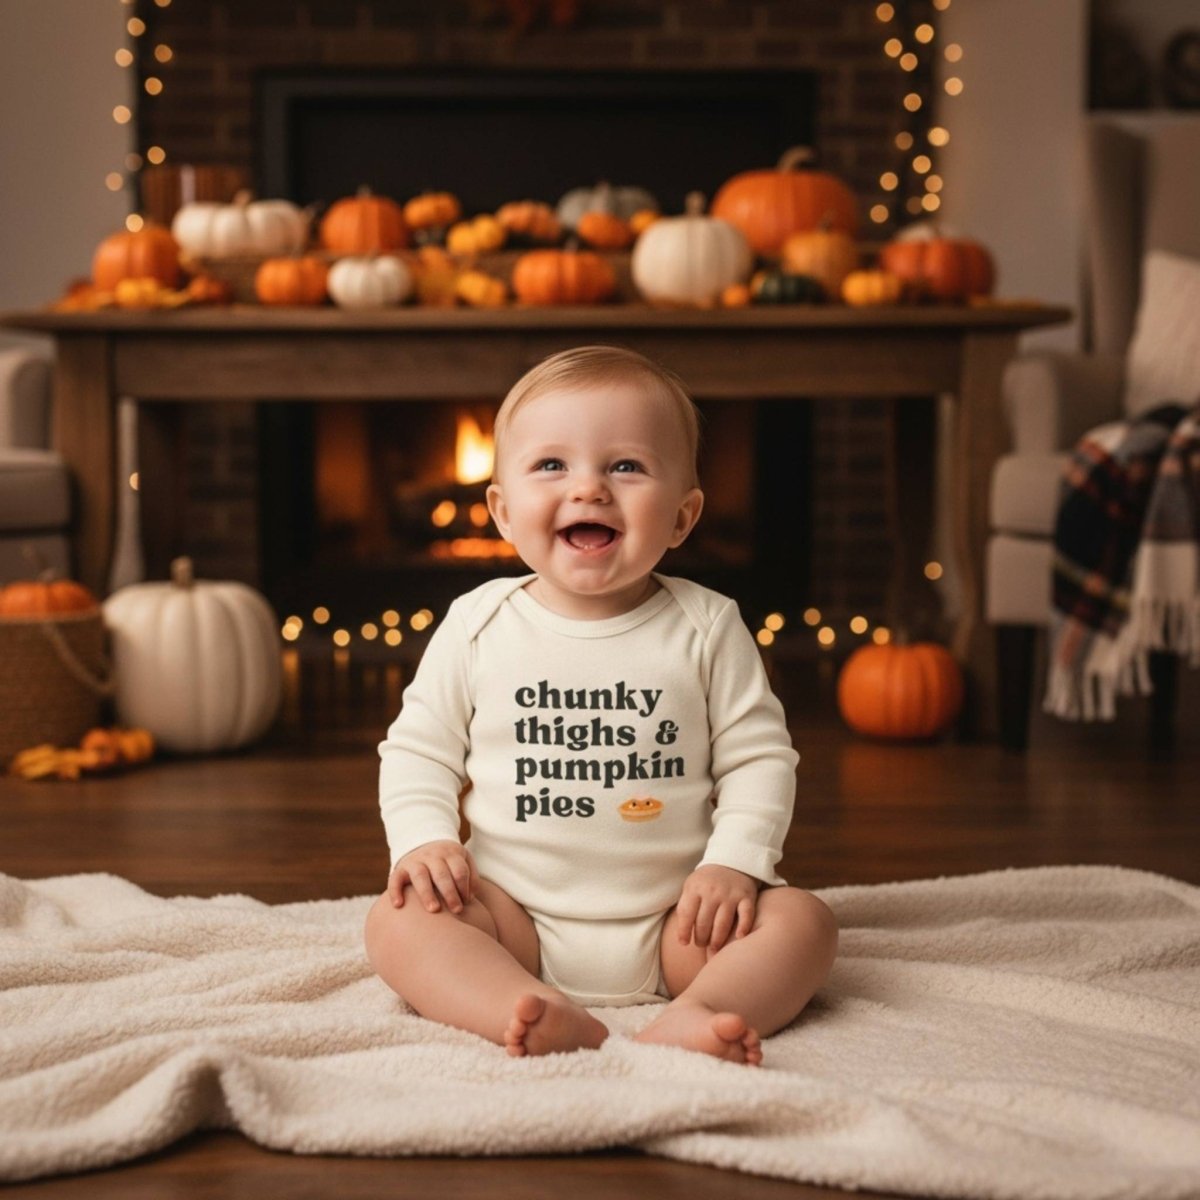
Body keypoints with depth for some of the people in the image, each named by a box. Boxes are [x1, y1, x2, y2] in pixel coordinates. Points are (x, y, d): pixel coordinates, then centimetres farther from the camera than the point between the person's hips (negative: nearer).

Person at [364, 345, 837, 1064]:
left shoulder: (707, 628, -1)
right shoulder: (478, 625, 1)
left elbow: (760, 756, 2)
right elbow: (418, 749, 8)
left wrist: (734, 862, -13)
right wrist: (423, 840, -10)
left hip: (672, 922, 0)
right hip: (517, 917, 0)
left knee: (801, 920, -20)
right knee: (399, 919, -23)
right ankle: (540, 1016, -42)